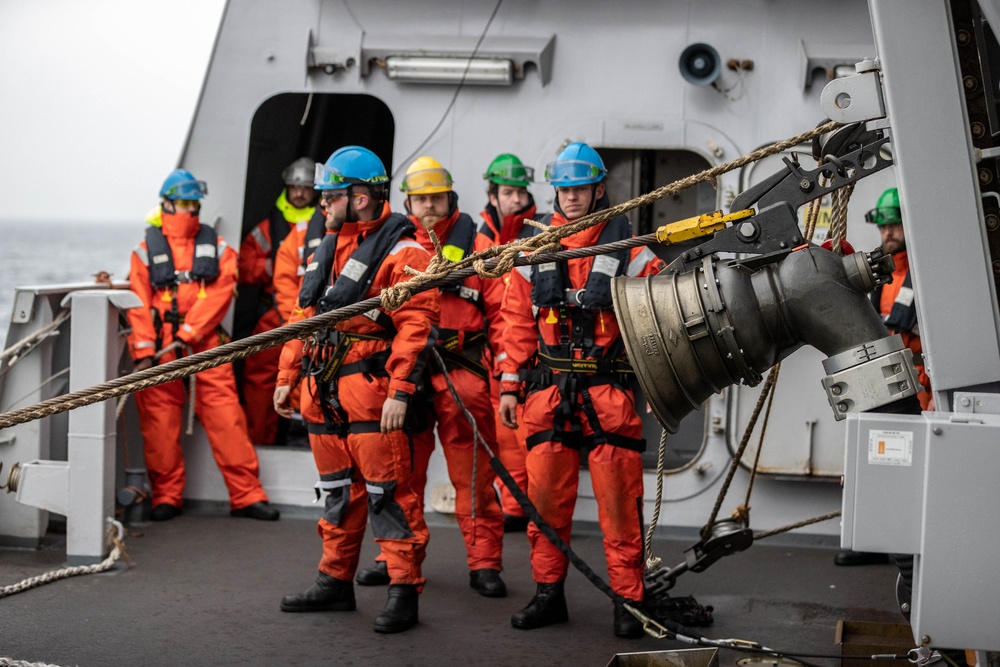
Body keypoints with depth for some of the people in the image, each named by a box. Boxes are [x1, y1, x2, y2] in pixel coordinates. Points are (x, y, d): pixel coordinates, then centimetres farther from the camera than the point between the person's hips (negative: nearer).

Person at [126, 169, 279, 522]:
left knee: (225, 415, -4)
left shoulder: (216, 247, 11)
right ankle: (166, 496, 13)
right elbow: (140, 304, 2)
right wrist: (143, 351, -9)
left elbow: (220, 294, -2)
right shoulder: (147, 249, 9)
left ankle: (246, 495, 1)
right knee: (161, 420, 1)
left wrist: (188, 333, -13)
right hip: (161, 347, 0)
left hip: (205, 344, 0)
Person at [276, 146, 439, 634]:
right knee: (339, 486, 16)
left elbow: (415, 327, -17)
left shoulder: (401, 253, -10)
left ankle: (404, 590, -2)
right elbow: (304, 318, 22)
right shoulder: (327, 249, 16)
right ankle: (336, 581, 26)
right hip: (327, 387, 8)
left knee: (387, 488, -7)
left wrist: (399, 393, -24)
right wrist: (287, 376, 18)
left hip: (372, 386, -8)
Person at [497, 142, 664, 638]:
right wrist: (509, 386, 9)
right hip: (548, 391, 3)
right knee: (545, 496, 6)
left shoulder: (627, 247, 2)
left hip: (609, 390, -3)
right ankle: (548, 594, 18)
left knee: (618, 501, -2)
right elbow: (518, 322, 12)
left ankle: (628, 601, 6)